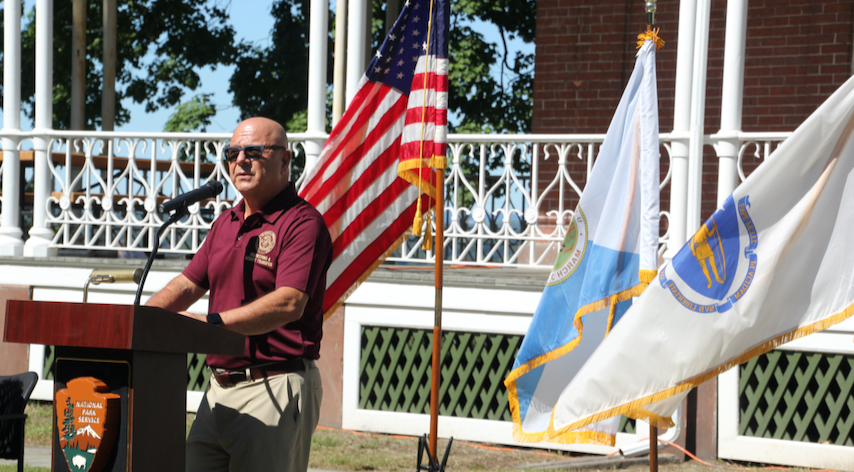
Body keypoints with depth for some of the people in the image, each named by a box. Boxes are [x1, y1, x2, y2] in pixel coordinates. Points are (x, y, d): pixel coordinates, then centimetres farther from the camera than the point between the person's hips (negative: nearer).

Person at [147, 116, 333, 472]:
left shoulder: (302, 222, -9)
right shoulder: (226, 223, 19)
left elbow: (289, 304, -21)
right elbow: (188, 284, 19)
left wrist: (212, 322, -28)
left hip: (276, 389, -8)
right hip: (220, 389, 8)